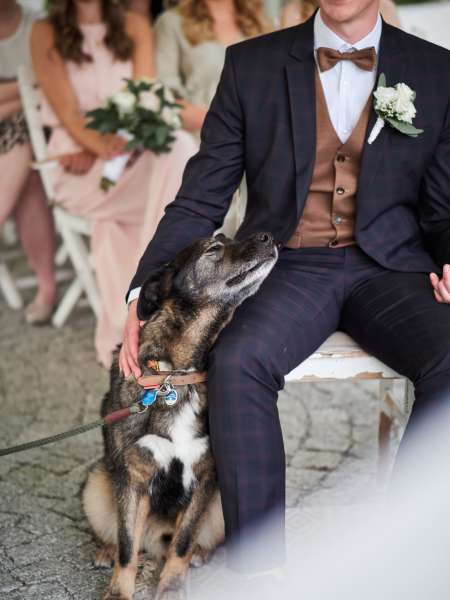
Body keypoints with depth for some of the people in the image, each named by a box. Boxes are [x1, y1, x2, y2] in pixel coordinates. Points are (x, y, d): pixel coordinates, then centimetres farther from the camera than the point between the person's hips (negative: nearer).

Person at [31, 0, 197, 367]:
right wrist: (99, 145, -26)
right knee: (178, 158, -31)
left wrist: (122, 139, -18)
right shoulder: (45, 34, 3)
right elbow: (66, 111, -8)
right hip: (80, 166, -3)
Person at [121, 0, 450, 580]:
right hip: (287, 265, 0)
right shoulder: (252, 64, 7)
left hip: (391, 267, 1)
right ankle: (257, 572, -22)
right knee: (235, 360, -32)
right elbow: (198, 202, 6)